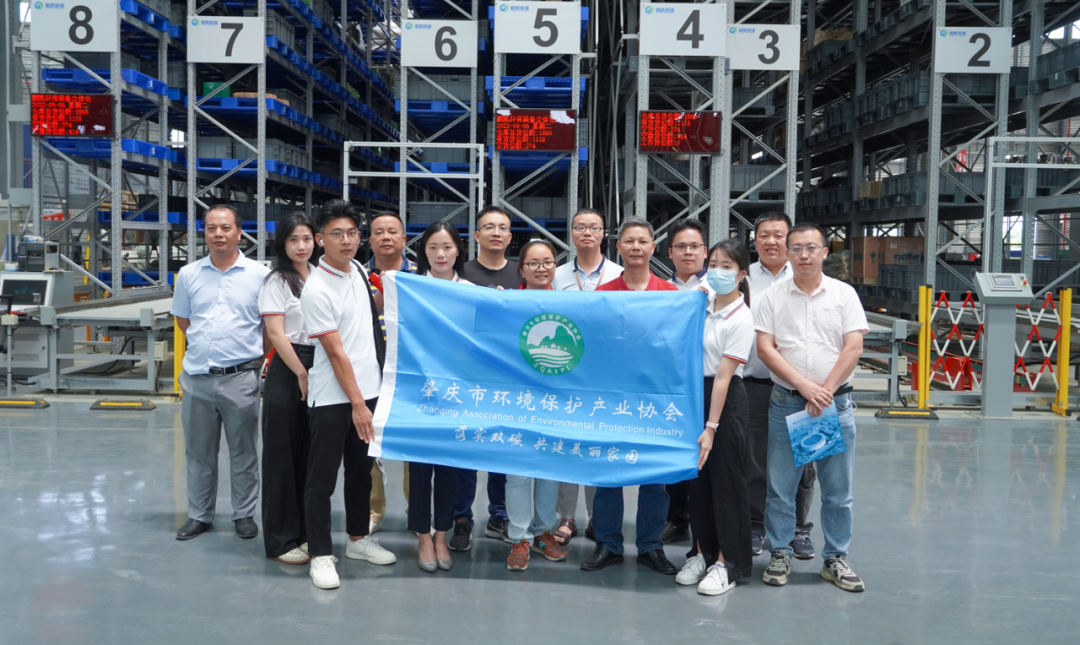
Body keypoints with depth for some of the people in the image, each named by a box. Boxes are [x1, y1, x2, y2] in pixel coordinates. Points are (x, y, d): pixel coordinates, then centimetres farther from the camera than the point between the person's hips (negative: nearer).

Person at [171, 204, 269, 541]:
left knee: (243, 451, 7)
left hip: (241, 377, -3)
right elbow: (183, 320, 16)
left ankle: (244, 514, 20)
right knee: (198, 451, 12)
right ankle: (199, 515, 25)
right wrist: (209, 345, 9)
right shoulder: (189, 274, 6)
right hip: (197, 376, 3)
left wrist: (251, 353, 2)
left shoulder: (259, 274, -2)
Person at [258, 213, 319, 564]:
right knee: (283, 454, 1)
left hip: (319, 368, 5)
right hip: (287, 372, -5)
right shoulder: (277, 281, -2)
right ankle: (281, 540, 10)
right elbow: (276, 333, -9)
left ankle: (306, 530, 21)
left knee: (311, 454, 9)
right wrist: (301, 374, -11)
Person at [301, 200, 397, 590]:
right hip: (333, 399, -7)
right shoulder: (317, 290, -17)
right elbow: (336, 353, -17)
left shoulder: (358, 270, 6)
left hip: (369, 389, 8)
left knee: (361, 470, 18)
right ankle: (321, 555, 13)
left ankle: (358, 540, 32)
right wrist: (356, 403, -16)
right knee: (322, 478, 3)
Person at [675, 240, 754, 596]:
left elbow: (723, 376, -18)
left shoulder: (741, 320, -14)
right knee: (697, 476, 12)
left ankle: (727, 563, 11)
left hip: (725, 399, -6)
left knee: (725, 480, 1)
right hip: (694, 392, 6)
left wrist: (711, 427, -19)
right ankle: (702, 553, 25)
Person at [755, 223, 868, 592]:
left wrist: (825, 392, -11)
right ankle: (780, 554, 18)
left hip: (835, 402, 0)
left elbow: (853, 348, -3)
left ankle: (836, 559, 19)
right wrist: (805, 385, -13)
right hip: (786, 402, 0)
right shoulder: (772, 297, 4)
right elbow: (765, 349, -3)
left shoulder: (844, 294, 4)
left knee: (837, 488, 6)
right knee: (780, 486, 5)